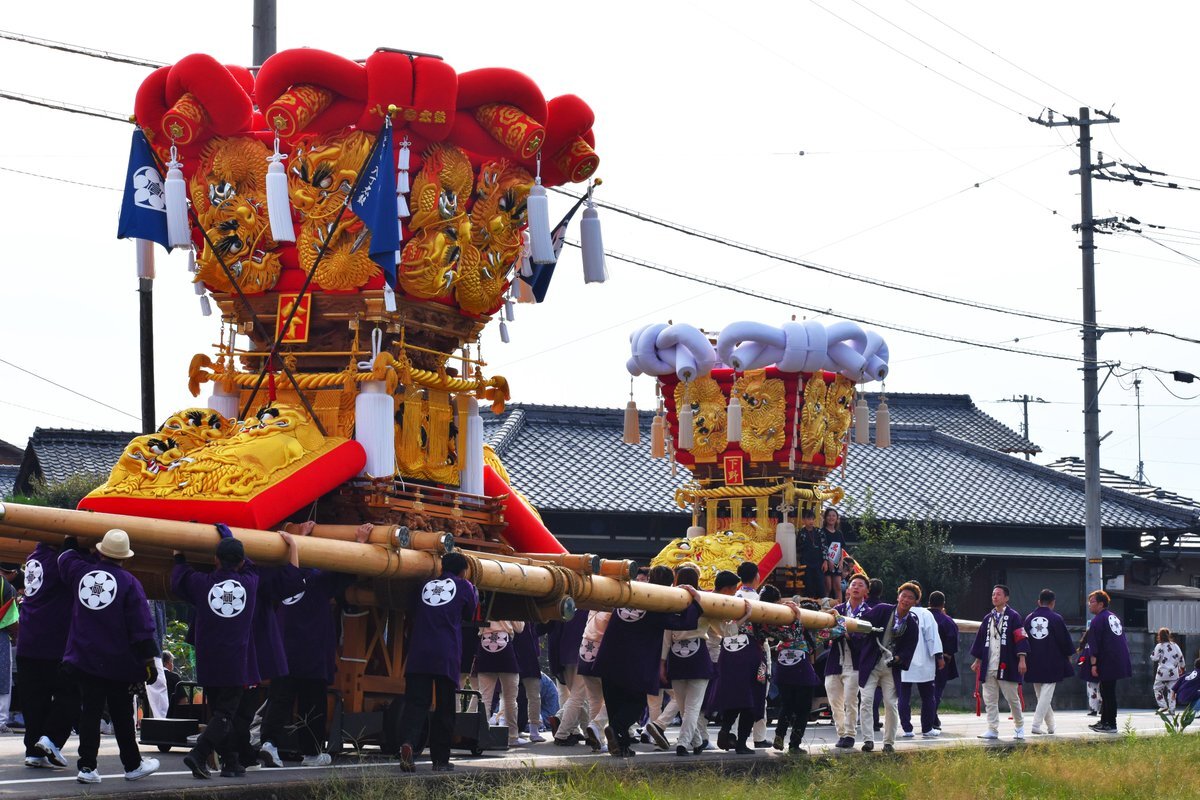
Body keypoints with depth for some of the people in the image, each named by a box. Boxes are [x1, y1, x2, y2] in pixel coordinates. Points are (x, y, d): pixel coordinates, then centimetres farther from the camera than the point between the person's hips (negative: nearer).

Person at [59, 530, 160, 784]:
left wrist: (72, 542, 41)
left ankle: (87, 766, -1)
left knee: (90, 710, 4)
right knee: (122, 713, 9)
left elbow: (66, 557, 23)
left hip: (84, 658, 3)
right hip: (116, 661, -3)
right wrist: (148, 659, -4)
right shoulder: (129, 583, -11)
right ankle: (132, 765, 20)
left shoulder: (82, 572, -2)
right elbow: (141, 628, -10)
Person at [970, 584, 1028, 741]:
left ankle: (1019, 726, 20)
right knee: (989, 699, 3)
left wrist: (1022, 659, -14)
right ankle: (992, 730, 6)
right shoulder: (988, 619, 14)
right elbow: (980, 640, 18)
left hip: (1006, 667, -5)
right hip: (988, 667, 5)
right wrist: (978, 661, 18)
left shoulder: (1013, 617, -3)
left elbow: (1020, 638, -8)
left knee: (1012, 698, 3)